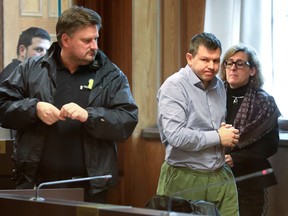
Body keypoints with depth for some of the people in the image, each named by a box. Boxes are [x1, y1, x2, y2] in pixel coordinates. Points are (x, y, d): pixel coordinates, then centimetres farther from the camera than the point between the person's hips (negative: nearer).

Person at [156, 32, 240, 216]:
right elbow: (176, 136, -23)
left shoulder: (219, 85, 12)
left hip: (222, 178, 7)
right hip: (185, 181, -6)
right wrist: (218, 137, -13)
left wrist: (227, 132, 2)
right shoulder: (174, 87, -13)